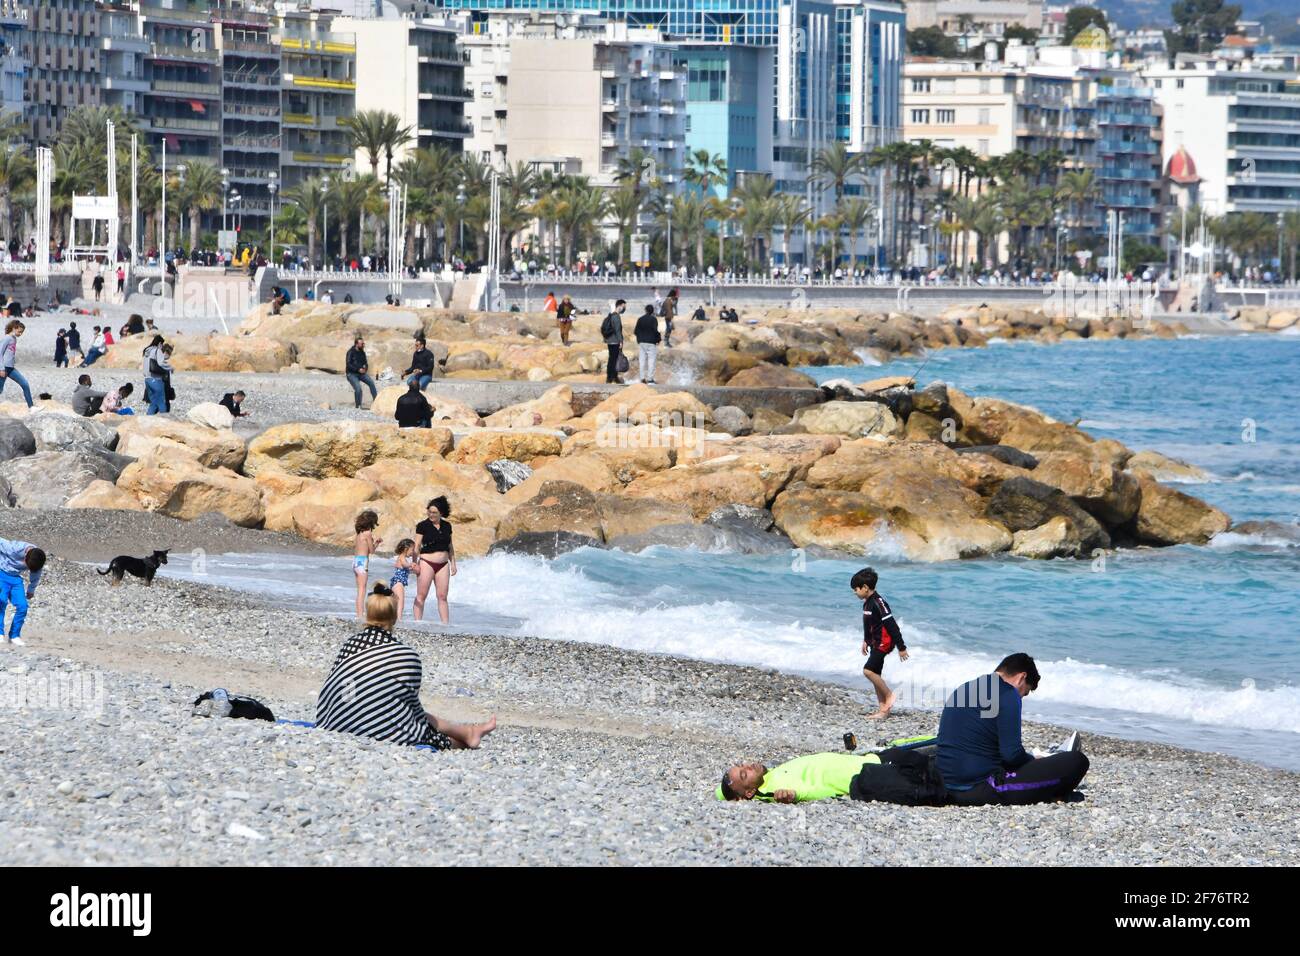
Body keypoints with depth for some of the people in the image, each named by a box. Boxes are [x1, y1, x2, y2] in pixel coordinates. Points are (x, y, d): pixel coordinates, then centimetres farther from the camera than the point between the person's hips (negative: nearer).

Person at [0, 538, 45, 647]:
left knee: (22, 606, -8)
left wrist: (31, 590, 21)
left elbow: (35, 576, 8)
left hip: (16, 578, 5)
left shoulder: (38, 559, -13)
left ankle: (14, 636, 5)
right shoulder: (15, 548, -31)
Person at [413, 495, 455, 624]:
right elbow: (417, 546, -5)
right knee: (421, 595, -4)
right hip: (427, 562, -4)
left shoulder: (447, 526, 9)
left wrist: (453, 563, 13)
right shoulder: (422, 526, -3)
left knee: (442, 596, 3)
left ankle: (445, 623, 3)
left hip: (443, 564, 4)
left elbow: (450, 547, 17)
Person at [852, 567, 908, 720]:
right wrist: (866, 641, 34)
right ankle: (883, 709, 13)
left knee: (868, 670, -19)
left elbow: (892, 625, -22)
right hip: (875, 643, 10)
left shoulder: (878, 603, -22)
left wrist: (901, 647, -21)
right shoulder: (868, 602, 9)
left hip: (884, 643, -10)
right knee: (875, 675, 9)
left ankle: (889, 696, -5)